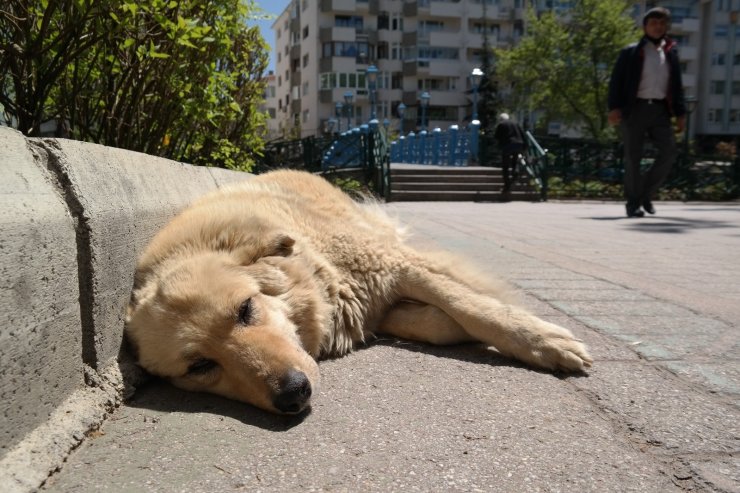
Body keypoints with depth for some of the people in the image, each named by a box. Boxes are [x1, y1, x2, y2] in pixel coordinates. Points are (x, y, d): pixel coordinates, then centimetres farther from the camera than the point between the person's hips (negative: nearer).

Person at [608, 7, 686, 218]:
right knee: (633, 157, -4)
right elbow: (616, 81, -1)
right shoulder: (630, 52, 6)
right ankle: (633, 204, 2)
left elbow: (676, 85, 19)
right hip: (635, 108, -4)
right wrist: (614, 107, -14)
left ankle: (646, 193, 9)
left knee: (669, 151, -7)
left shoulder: (670, 53, 18)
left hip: (659, 110, 4)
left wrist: (680, 113, 10)